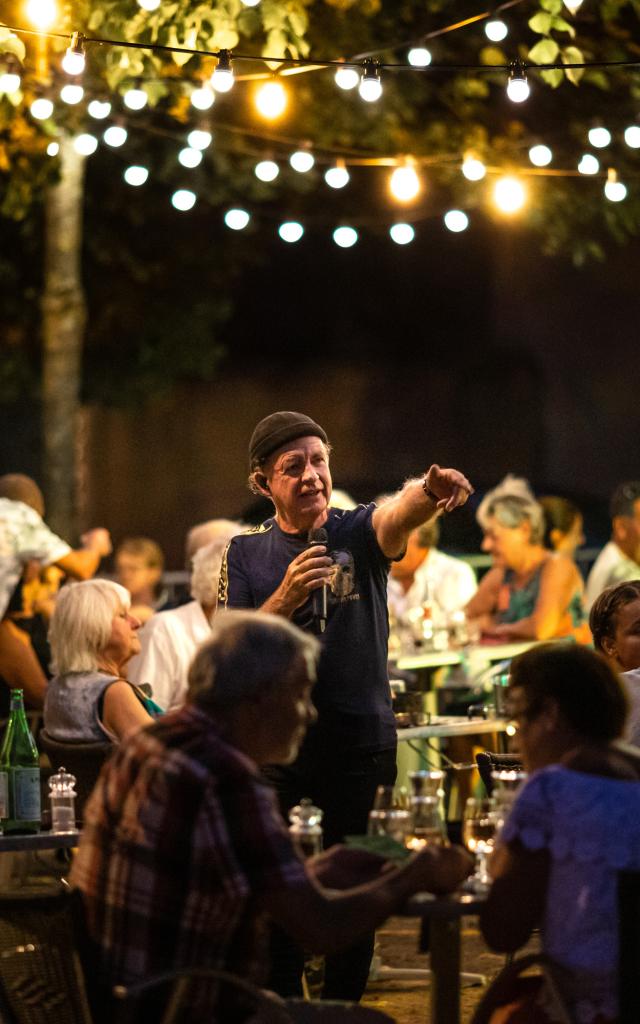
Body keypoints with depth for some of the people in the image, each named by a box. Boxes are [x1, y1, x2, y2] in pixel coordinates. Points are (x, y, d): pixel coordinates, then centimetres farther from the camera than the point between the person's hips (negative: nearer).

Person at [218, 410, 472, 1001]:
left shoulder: (359, 534, 0)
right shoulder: (246, 554, 5)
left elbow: (399, 514, -25)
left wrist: (432, 491, -49)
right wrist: (286, 597, -20)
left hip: (364, 743, -1)